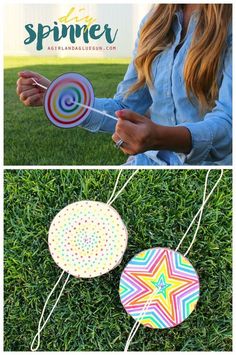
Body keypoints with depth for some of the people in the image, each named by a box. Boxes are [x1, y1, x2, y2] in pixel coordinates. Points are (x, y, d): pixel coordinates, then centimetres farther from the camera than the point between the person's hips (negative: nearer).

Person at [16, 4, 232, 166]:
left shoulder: (228, 25, -6)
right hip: (151, 159, 4)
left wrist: (161, 138, -39)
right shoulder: (155, 21, 10)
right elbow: (125, 109, 9)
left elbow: (227, 121, -19)